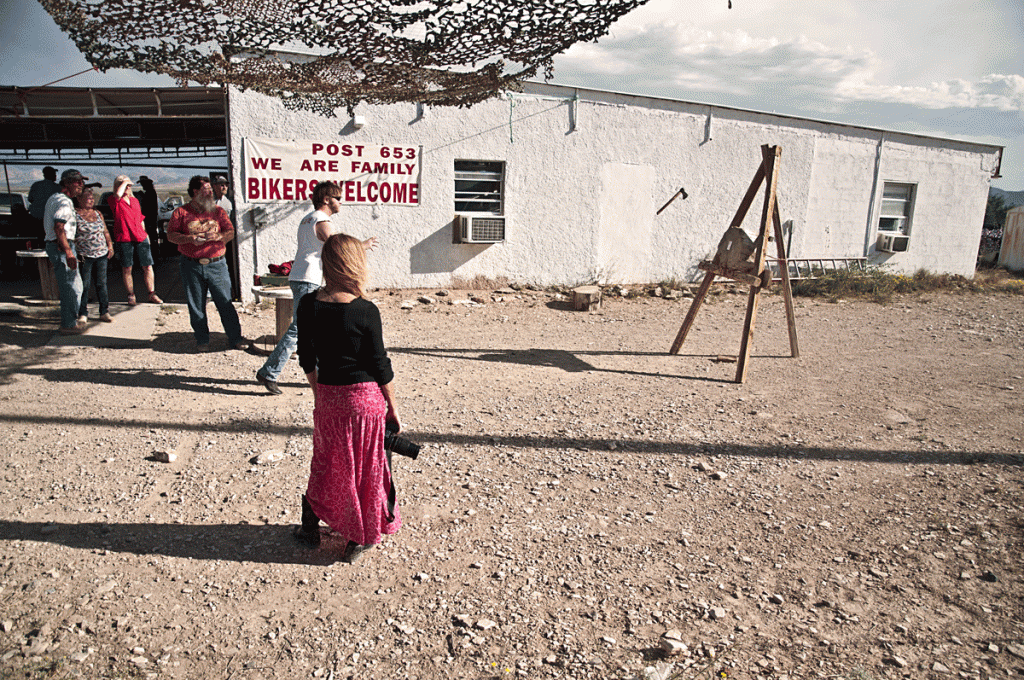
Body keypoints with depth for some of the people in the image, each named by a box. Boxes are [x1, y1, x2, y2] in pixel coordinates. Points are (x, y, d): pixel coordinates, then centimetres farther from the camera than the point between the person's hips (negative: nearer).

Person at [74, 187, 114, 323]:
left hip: (101, 255, 4)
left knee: (102, 284, 6)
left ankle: (104, 312, 13)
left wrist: (110, 246, 11)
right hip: (84, 256, -4)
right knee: (84, 285, -1)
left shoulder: (98, 214, 14)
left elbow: (105, 231, 20)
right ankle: (83, 314, 8)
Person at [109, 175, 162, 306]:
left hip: (141, 237, 4)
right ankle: (131, 296, 13)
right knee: (127, 269, 3)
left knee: (148, 267, 2)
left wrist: (145, 234, 21)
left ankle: (152, 295, 10)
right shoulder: (114, 201, -1)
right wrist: (124, 182, -9)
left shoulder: (135, 200, 17)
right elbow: (118, 194, -25)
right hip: (124, 239, -4)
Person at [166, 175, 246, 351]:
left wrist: (218, 236, -14)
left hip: (216, 264, 0)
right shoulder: (181, 212, 5)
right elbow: (171, 235, 1)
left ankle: (235, 339, 4)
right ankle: (203, 340, 19)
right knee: (196, 306, 6)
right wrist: (190, 239, -15)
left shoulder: (218, 211, 10)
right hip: (191, 266, 0)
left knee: (225, 302, -3)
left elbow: (230, 232, 7)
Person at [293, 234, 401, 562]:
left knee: (326, 461, 23)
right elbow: (380, 366, -11)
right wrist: (393, 409, 0)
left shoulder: (308, 305, -4)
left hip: (327, 397, 4)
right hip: (364, 397, -4)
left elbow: (307, 360, 4)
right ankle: (360, 538, 25)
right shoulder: (365, 311, -18)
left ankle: (310, 528, 34)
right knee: (365, 466, 12)